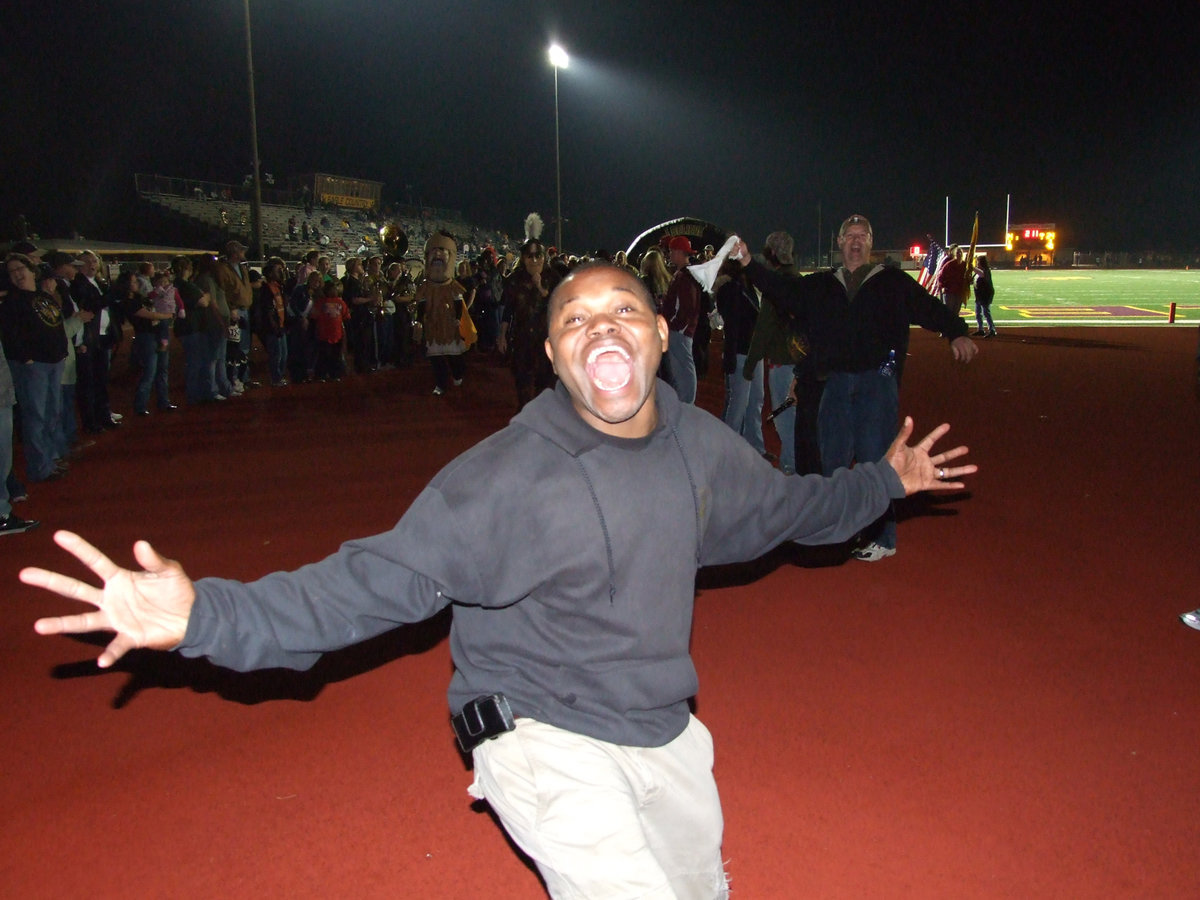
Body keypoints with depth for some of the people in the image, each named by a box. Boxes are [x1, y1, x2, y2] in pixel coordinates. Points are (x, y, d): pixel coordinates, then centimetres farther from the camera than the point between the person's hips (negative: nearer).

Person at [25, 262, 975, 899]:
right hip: (546, 737, -6)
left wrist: (884, 479, 22)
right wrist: (209, 614, -39)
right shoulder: (509, 476, -25)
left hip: (664, 730, 7)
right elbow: (385, 577, -28)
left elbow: (785, 507, 14)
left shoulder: (701, 444, -5)